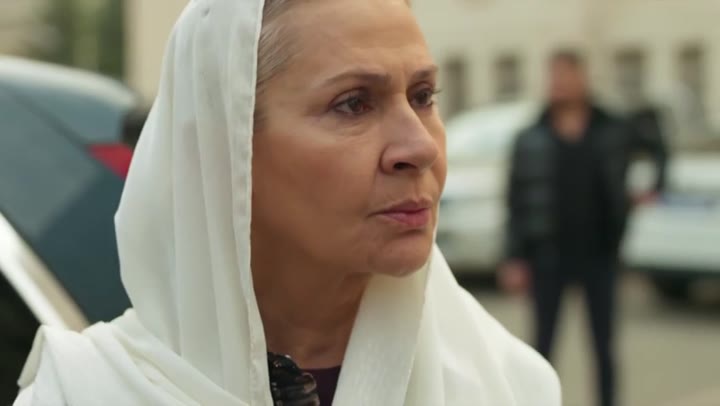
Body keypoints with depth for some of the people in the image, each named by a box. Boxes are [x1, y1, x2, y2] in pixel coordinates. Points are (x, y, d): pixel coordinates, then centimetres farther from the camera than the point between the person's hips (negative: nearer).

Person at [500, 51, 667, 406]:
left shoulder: (613, 132, 2)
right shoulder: (531, 139, -1)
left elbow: (655, 147, 22)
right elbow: (516, 202, -1)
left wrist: (654, 184, 7)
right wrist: (514, 258, -5)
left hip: (599, 253, 1)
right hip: (549, 255, -1)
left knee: (604, 344, 8)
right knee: (543, 344, 4)